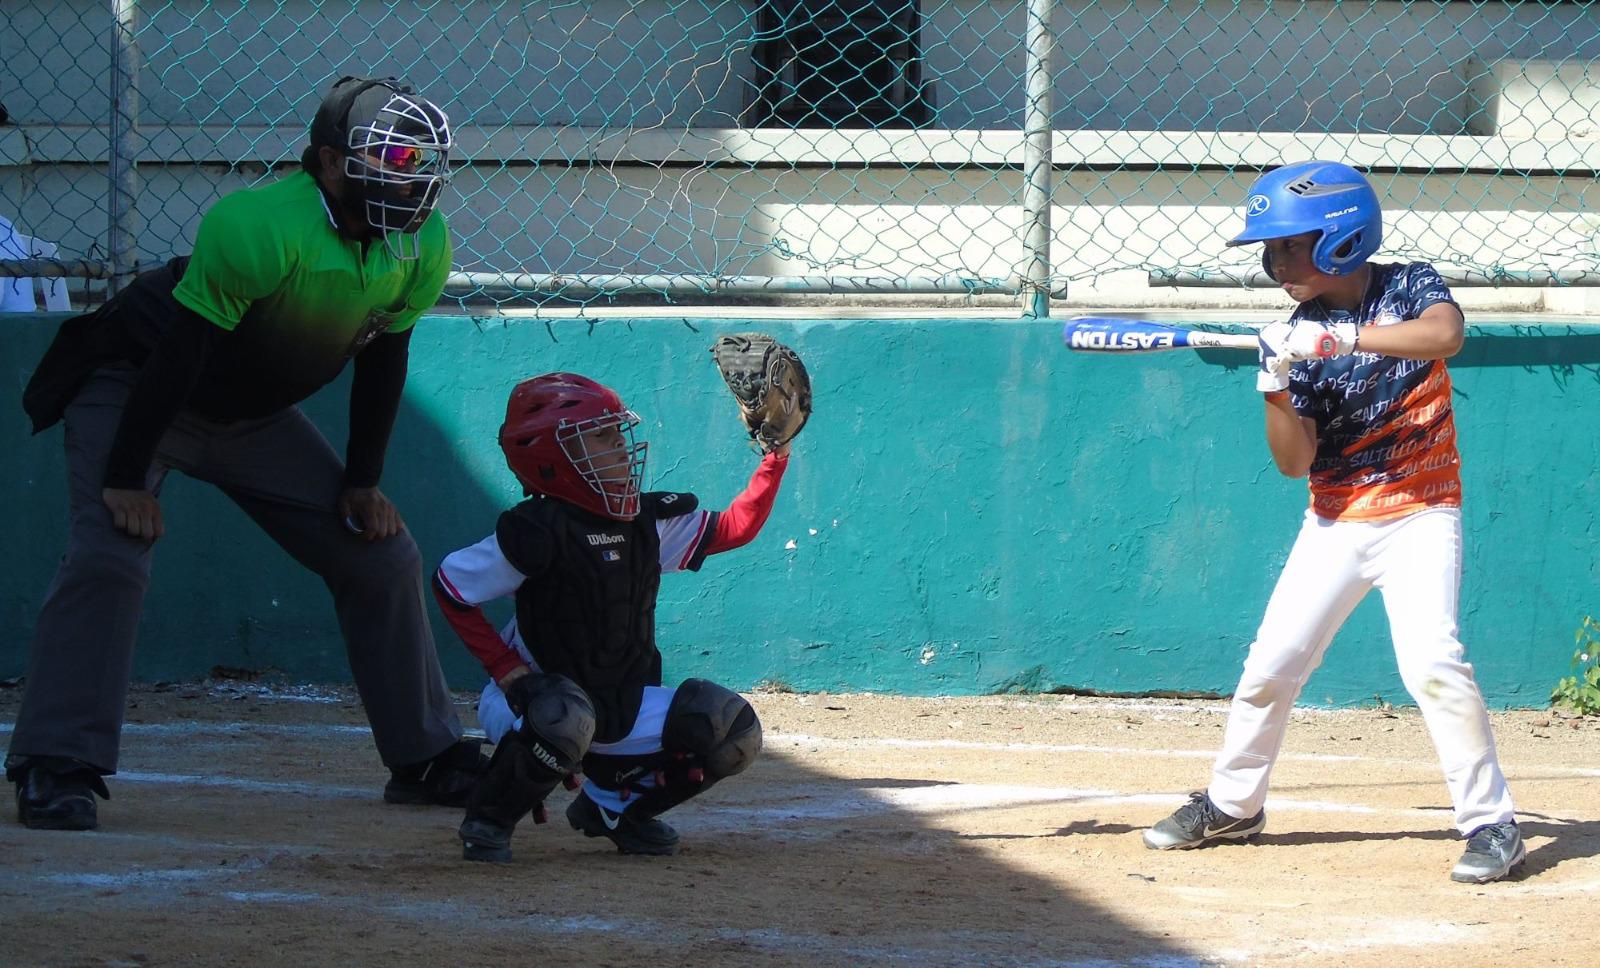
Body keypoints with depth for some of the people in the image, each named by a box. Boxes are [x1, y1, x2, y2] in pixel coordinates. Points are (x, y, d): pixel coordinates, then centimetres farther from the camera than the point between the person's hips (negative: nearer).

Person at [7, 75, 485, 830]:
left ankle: (430, 760, 15)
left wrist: (362, 482, 2)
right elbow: (178, 351, -31)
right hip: (133, 390, -7)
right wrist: (126, 477, -30)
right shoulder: (260, 227, -34)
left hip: (256, 417, 7)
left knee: (383, 557, 3)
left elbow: (382, 358, 3)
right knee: (107, 555, -26)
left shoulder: (423, 247, -12)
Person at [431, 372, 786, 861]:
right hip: (540, 695, -7)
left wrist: (777, 454, -1)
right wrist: (507, 669, -15)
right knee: (563, 723, -42)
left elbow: (735, 527, 7)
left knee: (733, 731, -5)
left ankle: (613, 805, 14)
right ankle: (488, 820, -12)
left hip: (623, 708, 7)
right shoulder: (538, 532, -19)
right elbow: (451, 586, -12)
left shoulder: (648, 522, 1)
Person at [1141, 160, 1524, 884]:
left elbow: (1445, 335, -32)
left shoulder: (1409, 288, -7)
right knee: (1270, 663, 5)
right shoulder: (1296, 334, 0)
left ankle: (1491, 823, -12)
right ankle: (1232, 804, 25)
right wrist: (1276, 388, -22)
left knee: (1431, 661, -21)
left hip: (1419, 515, -4)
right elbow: (1294, 461, -5)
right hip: (1335, 521, 4)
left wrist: (1340, 338, -37)